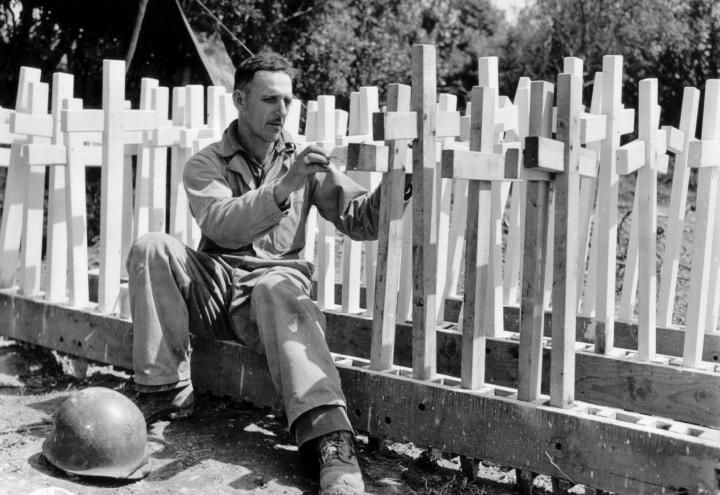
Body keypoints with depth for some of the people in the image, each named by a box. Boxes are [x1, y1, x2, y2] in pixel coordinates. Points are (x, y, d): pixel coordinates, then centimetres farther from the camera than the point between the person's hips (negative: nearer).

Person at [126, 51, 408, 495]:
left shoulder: (304, 160, 9)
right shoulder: (205, 165, 4)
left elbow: (360, 219, 1)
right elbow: (219, 224, -17)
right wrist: (283, 189, -31)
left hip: (274, 278, -1)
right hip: (213, 283, 1)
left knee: (280, 292, -36)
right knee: (153, 248, -23)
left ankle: (331, 439, -51)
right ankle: (167, 390, -18)